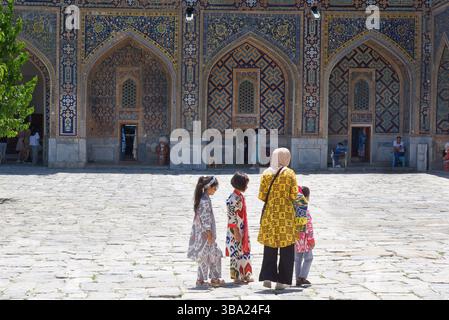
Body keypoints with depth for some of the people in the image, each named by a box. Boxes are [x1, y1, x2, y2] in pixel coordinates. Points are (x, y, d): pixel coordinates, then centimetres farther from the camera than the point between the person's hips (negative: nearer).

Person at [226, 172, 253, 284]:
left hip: (242, 230, 9)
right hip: (236, 231, -9)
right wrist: (236, 232, -21)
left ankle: (245, 275, 21)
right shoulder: (234, 199, -18)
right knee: (236, 253, -1)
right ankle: (237, 277, 7)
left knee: (244, 251, 13)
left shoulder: (240, 196, 11)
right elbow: (232, 217, -20)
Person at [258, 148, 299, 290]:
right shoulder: (290, 173, -4)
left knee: (270, 248, 11)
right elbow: (294, 195, -8)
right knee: (286, 249, 6)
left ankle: (267, 276, -1)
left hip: (269, 213, 2)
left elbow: (261, 196, -2)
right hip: (286, 214, -2)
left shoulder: (266, 173, 2)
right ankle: (282, 281, 3)